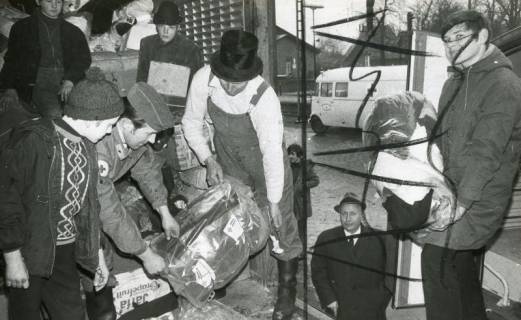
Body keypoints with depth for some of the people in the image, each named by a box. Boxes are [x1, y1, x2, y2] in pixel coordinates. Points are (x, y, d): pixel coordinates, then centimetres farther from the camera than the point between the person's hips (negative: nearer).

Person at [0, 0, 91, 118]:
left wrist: (70, 79, -13)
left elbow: (84, 58, 6)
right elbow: (11, 60, 11)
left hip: (67, 83, 2)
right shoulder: (22, 27, 14)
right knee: (54, 113, -31)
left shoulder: (73, 32, 18)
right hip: (38, 83, -2)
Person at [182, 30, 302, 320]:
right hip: (228, 159, 4)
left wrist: (274, 201, -20)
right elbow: (192, 122, -7)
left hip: (264, 159, -4)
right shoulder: (203, 80, -25)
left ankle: (287, 287, 24)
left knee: (280, 223, 3)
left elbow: (272, 153, -28)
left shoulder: (265, 98, -36)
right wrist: (208, 159, -16)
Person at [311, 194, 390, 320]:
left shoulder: (377, 239, 4)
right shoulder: (326, 238, 4)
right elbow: (318, 272, 4)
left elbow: (387, 272, 9)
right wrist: (329, 299, -5)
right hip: (339, 304, 0)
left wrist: (382, 301, -1)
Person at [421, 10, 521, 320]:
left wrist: (462, 201, -23)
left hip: (483, 197, -8)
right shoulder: (454, 83, 13)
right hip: (452, 190, 8)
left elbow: (487, 150, -21)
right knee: (460, 259, 15)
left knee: (436, 255, -14)